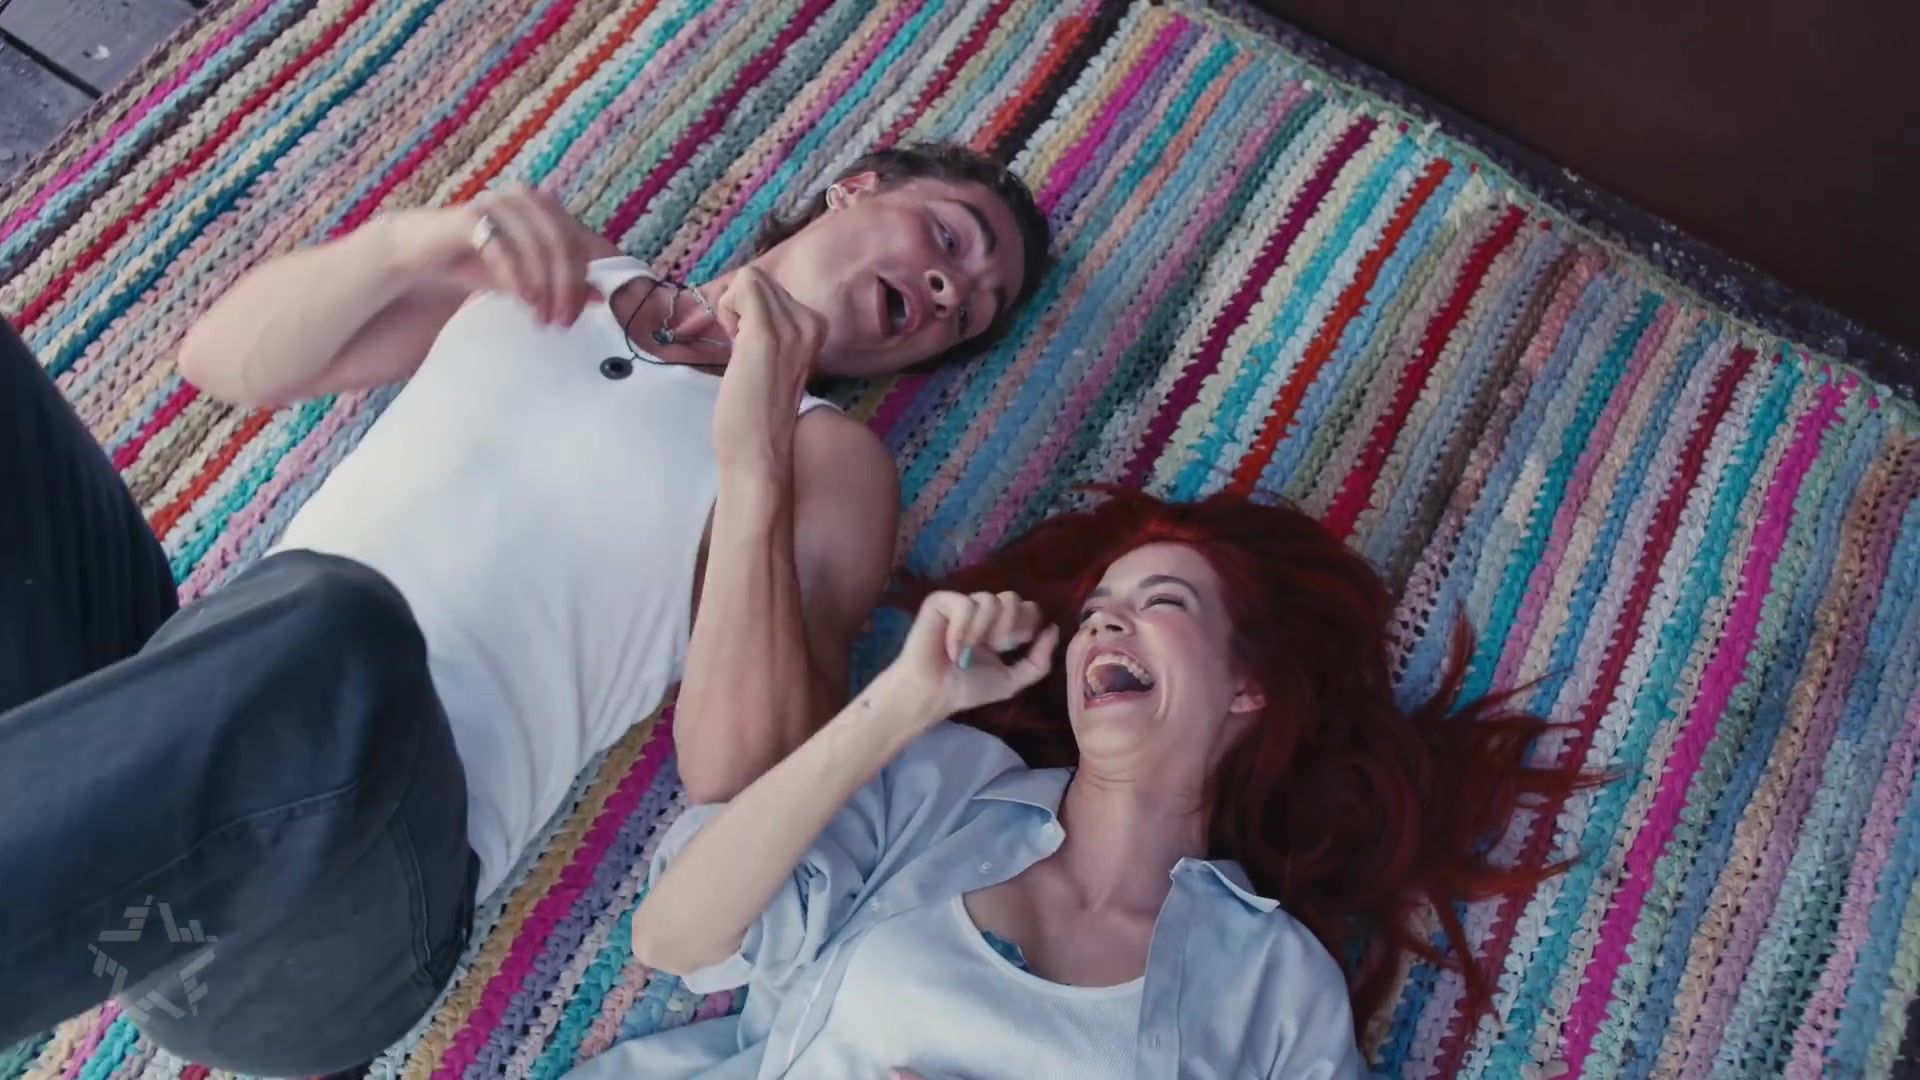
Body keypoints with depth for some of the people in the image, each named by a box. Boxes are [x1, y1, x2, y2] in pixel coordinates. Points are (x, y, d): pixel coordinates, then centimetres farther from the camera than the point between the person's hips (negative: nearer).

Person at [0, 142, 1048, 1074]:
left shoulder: (829, 458, 7)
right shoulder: (542, 269, 19)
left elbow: (738, 776, -7)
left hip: (354, 845, -4)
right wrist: (402, 242, -5)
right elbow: (225, 361, 13)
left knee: (338, 633, -38)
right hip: (123, 696, 5)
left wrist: (753, 459, -15)